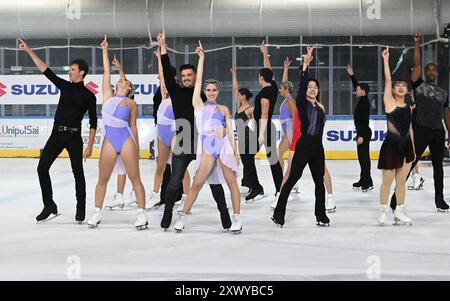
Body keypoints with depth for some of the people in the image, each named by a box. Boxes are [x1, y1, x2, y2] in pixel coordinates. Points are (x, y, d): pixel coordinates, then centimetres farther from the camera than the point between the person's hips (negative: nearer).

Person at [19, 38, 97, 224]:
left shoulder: (88, 95, -2)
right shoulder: (64, 86, 11)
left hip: (74, 137, -5)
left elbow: (93, 122, -2)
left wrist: (90, 146, -8)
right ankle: (49, 207, 2)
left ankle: (81, 209, 12)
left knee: (78, 173, 1)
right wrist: (29, 51, 3)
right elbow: (45, 70, 9)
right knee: (42, 168, -5)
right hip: (56, 134, 5)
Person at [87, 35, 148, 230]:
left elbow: (133, 126, 10)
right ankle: (97, 213, 16)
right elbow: (106, 72, 14)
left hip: (126, 139, -2)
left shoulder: (131, 103, 9)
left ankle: (142, 213, -1)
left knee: (135, 178, -2)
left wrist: (137, 147, 8)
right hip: (109, 140, 2)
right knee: (102, 179, 7)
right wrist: (105, 51, 16)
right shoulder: (108, 95, 15)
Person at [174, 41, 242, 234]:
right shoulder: (198, 105, 11)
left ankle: (237, 218, 4)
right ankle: (183, 217, 3)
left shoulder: (224, 109, 14)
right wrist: (201, 57, 9)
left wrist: (235, 152, 4)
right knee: (197, 183, -4)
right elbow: (198, 80, 7)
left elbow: (230, 131, 12)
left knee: (232, 183, 0)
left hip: (224, 146, 2)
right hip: (207, 147, -1)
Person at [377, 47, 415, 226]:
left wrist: (413, 149, 16)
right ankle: (383, 210, 15)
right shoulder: (389, 101, -4)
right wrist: (386, 59, -12)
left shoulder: (408, 107, 11)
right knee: (387, 181, 2)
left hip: (406, 146, 5)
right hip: (391, 145, -5)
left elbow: (410, 128, 16)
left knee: (401, 181, 9)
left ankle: (399, 212, 16)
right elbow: (388, 80, -12)